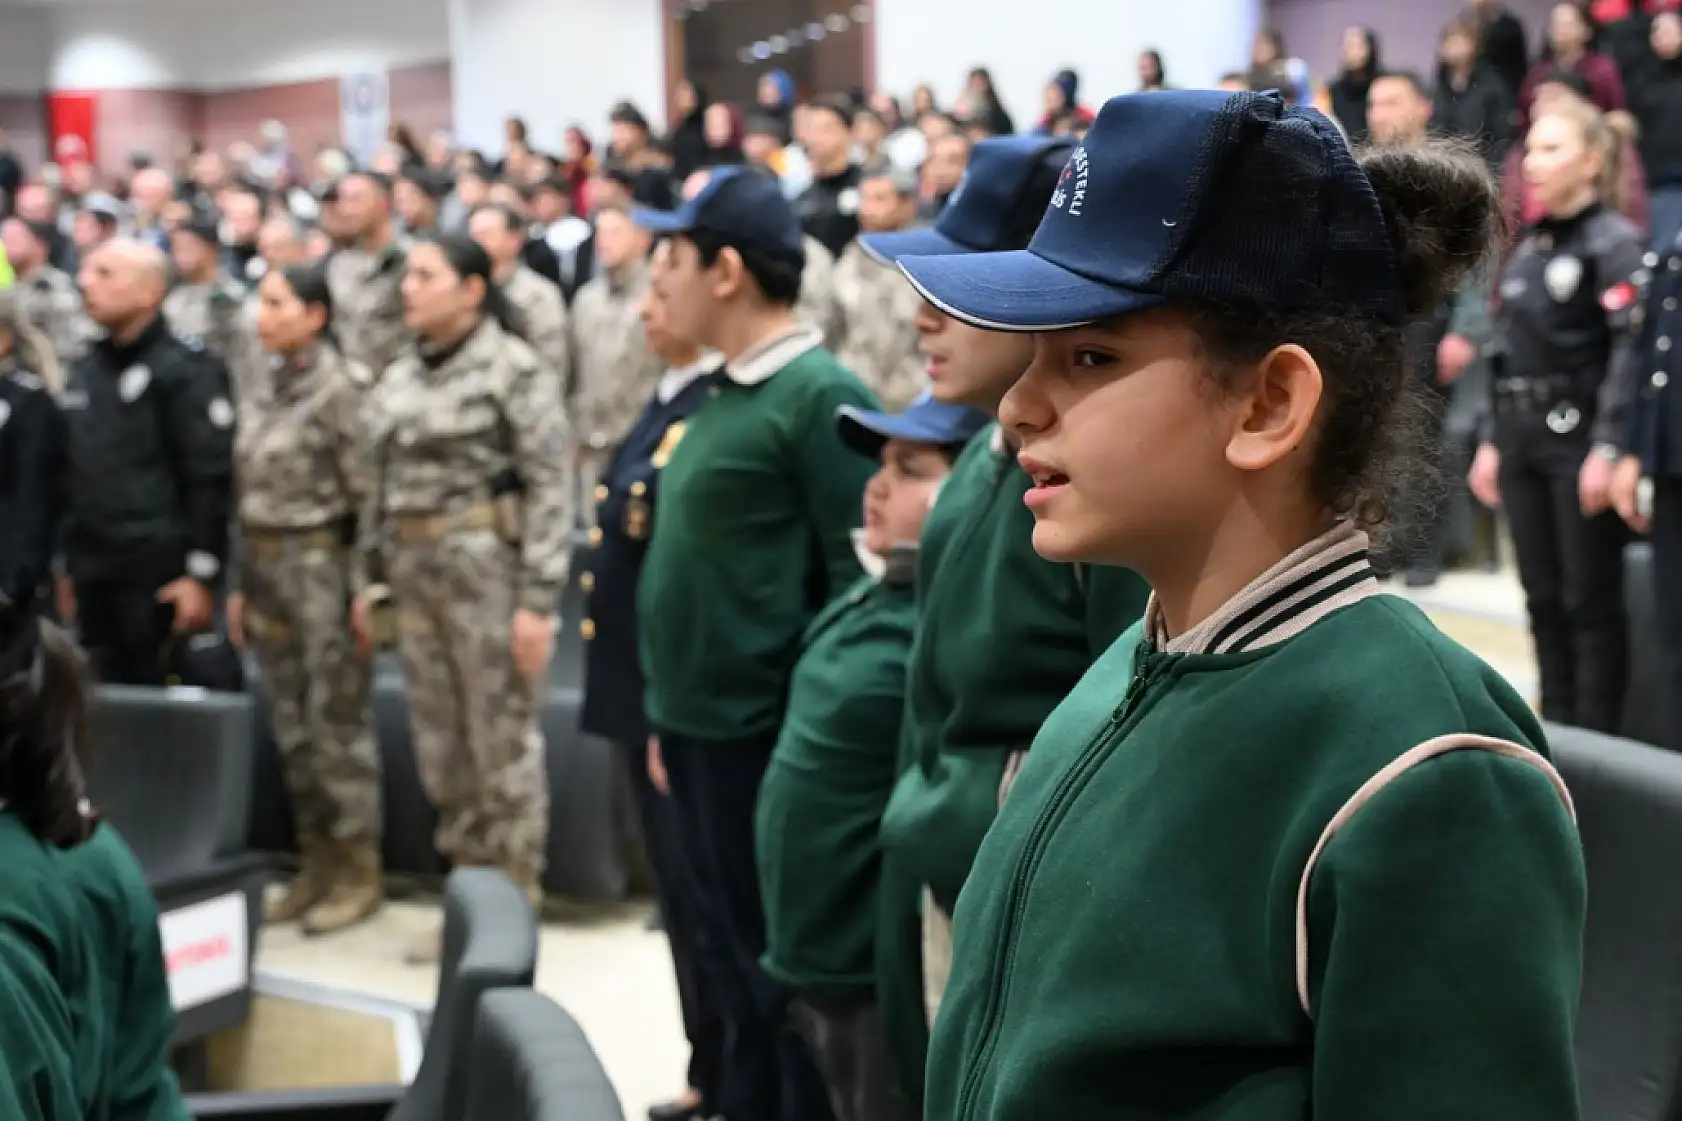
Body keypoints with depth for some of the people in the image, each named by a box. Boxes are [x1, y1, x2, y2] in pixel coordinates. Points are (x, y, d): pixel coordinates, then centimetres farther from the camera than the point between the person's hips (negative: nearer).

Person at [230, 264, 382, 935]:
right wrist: (241, 584, 15)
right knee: (291, 726, 12)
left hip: (322, 566, -8)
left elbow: (366, 494, -13)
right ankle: (316, 864, 23)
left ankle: (359, 872, 11)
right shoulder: (261, 395, 12)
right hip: (267, 571, 8)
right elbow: (246, 495, 15)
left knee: (337, 723, -1)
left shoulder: (341, 389, -11)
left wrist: (366, 586, -14)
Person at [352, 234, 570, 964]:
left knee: (503, 743, 0)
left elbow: (550, 488, -12)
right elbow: (381, 488, 18)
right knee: (439, 745, 11)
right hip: (416, 574, 7)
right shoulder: (400, 380, 12)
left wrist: (538, 599, -16)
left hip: (488, 567, -7)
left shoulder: (515, 370, -8)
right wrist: (370, 578, 13)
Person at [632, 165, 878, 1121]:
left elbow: (861, 574, -17)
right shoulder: (723, 393, 11)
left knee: (785, 965, 4)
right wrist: (669, 712, 18)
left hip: (766, 730, -8)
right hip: (697, 723, 8)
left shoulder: (821, 396, -15)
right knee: (732, 955, 19)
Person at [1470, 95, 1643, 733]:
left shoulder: (1615, 243, -7)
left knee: (1590, 598, 0)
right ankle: (1556, 728, 20)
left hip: (1580, 438, -7)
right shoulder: (1528, 249, 16)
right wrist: (1492, 441, 14)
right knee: (1542, 597, 11)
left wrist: (1609, 448, -22)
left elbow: (1631, 350, -15)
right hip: (1523, 436, 7)